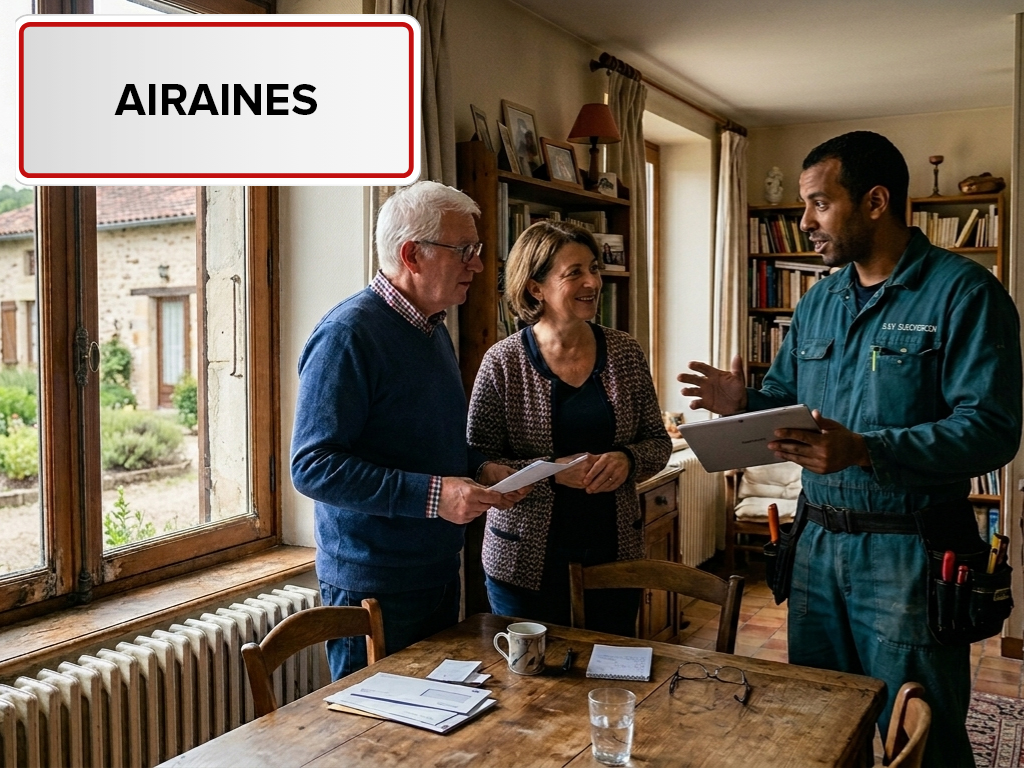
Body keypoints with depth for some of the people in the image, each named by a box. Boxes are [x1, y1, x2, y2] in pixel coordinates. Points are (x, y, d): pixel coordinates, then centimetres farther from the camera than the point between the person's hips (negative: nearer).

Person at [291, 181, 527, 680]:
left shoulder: (434, 330, 12)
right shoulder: (349, 334, -18)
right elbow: (313, 466, -23)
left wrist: (481, 470, 2)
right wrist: (431, 495, -28)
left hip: (438, 575, 9)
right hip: (372, 586, -8)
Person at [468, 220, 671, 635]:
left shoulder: (625, 352, 1)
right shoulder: (504, 362, -9)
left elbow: (658, 441, 7)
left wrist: (627, 460, -14)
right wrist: (552, 472, -22)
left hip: (614, 552, 3)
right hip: (528, 562, -3)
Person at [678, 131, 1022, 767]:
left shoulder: (963, 291, -12)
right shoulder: (818, 303, 10)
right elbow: (785, 399, 17)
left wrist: (865, 450, -31)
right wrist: (745, 404, -6)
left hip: (909, 551, -6)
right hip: (820, 543, 7)